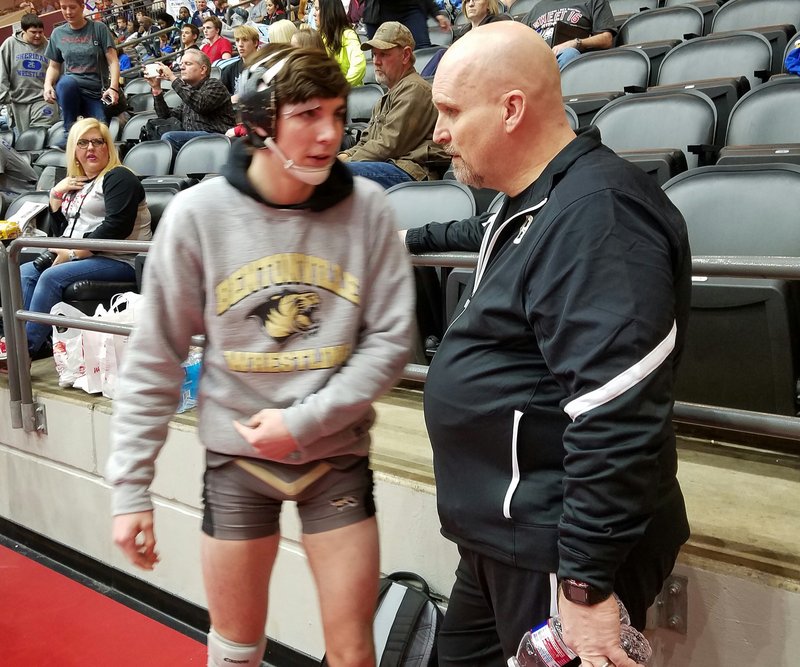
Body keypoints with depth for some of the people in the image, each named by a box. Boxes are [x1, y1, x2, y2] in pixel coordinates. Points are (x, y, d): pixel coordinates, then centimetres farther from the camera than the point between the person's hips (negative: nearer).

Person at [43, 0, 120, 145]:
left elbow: (113, 61, -2)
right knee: (67, 81, -37)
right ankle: (70, 132, -21)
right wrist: (48, 84, -4)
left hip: (95, 94, -1)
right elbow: (54, 66, 18)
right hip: (68, 90, 2)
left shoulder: (99, 29, 3)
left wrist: (113, 87, -18)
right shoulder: (58, 33, 11)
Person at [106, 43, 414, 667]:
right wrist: (131, 487, -4)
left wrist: (305, 421, -16)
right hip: (237, 454, 0)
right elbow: (154, 360, -5)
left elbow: (389, 340, -7)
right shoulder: (199, 213, -10)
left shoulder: (366, 207, -8)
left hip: (338, 453, 1)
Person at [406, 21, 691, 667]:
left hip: (559, 549, -10)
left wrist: (586, 584, -25)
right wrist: (414, 239, 48)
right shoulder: (533, 206, 11)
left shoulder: (595, 213, -22)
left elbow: (616, 419, -28)